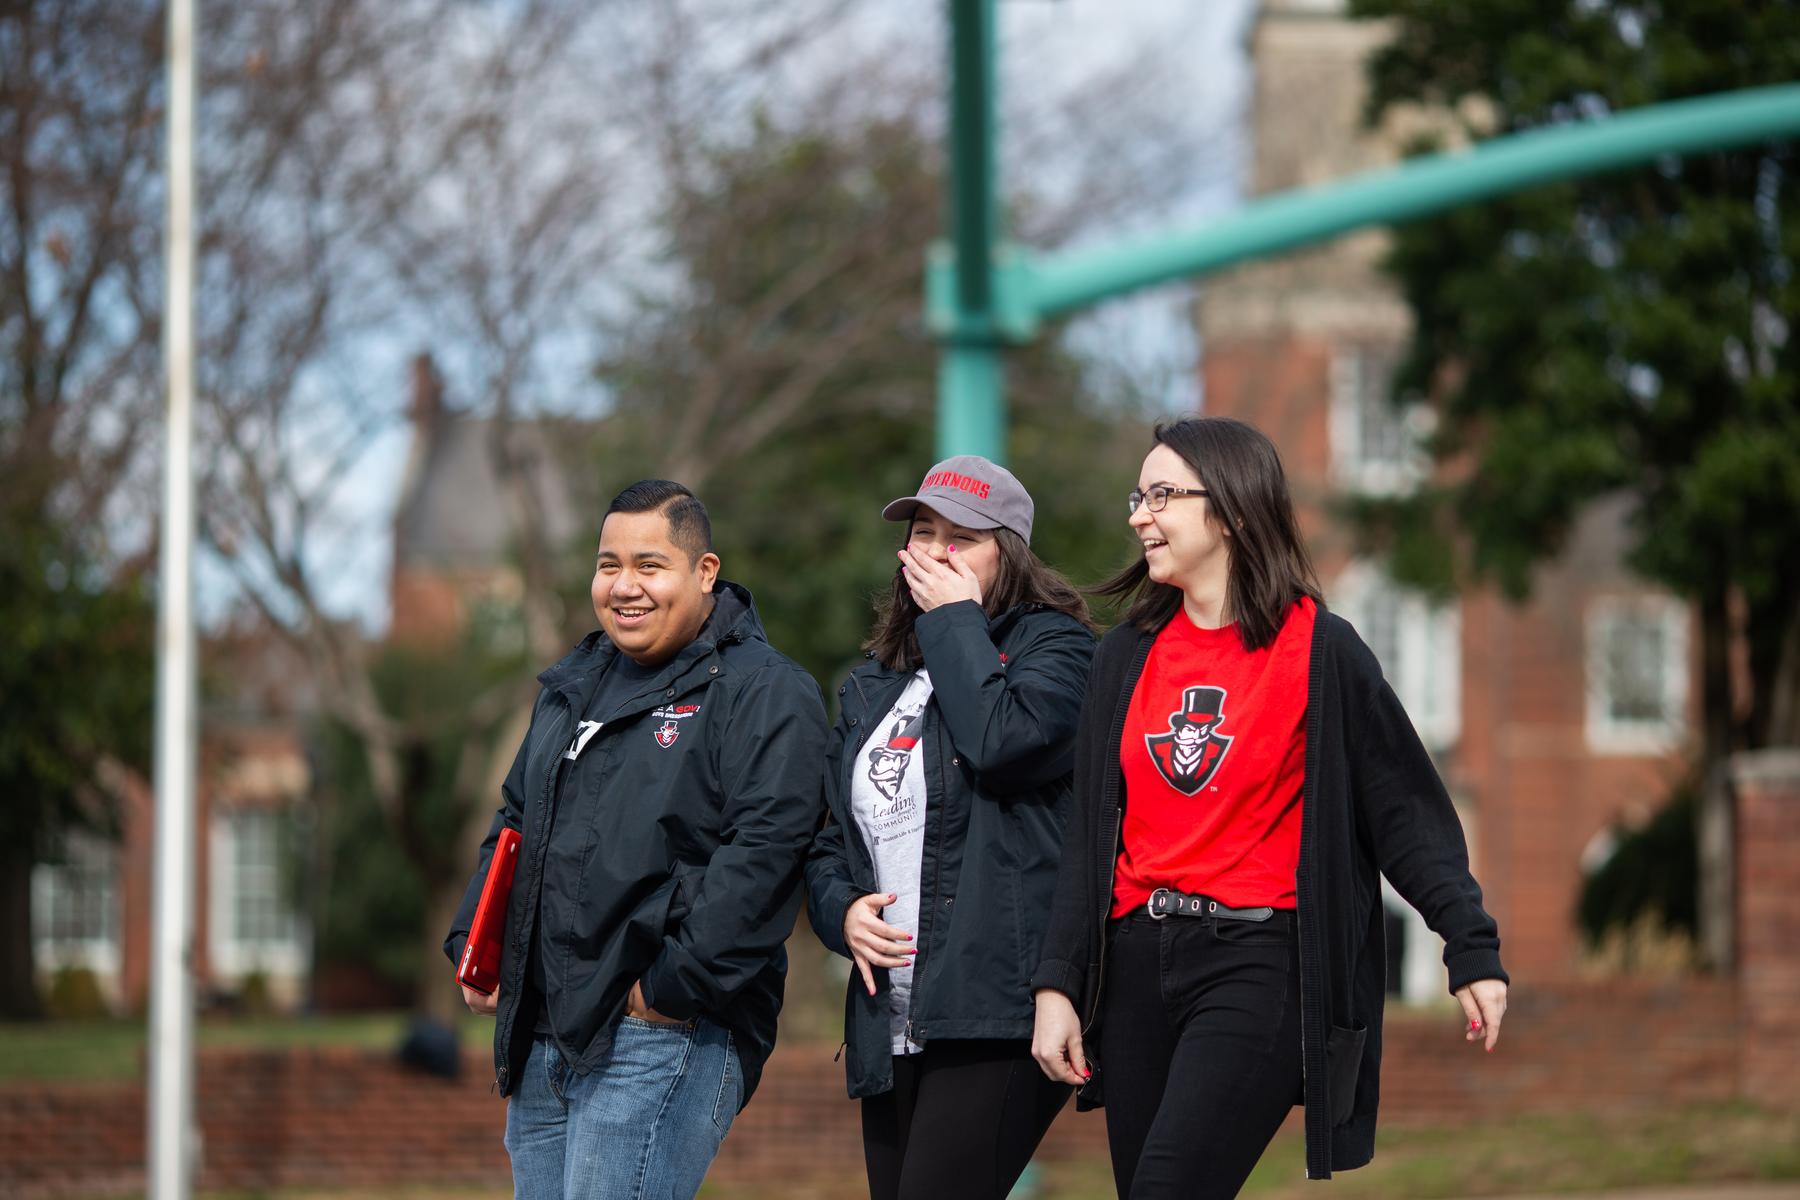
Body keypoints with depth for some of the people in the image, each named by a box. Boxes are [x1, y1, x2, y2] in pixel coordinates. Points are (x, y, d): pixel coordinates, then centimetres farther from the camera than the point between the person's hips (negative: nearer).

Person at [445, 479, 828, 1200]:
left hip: (664, 1039, -8)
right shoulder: (573, 687, 21)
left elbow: (762, 852, -17)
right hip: (539, 1042, 8)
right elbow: (516, 823, 30)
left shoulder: (763, 694, -6)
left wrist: (674, 989, -21)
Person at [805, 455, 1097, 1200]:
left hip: (997, 1013, -8)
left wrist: (955, 621, -7)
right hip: (889, 1026, 8)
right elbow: (830, 841, 24)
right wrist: (842, 910, 2)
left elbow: (1005, 741, -20)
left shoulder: (1052, 644, 1)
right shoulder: (873, 687, 22)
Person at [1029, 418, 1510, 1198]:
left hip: (1259, 963, -5)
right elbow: (1091, 836, 11)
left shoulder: (1319, 650, -3)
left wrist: (1472, 949, -13)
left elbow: (1405, 809, -4)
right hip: (1136, 962, 5)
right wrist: (1057, 984, 4)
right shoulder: (1128, 656, 11)